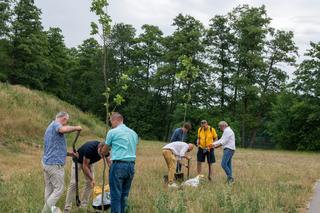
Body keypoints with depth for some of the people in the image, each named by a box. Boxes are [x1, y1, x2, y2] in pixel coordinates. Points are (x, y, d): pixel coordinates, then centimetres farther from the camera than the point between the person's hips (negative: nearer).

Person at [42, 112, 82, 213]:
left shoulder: (50, 128, 23)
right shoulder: (55, 124, -6)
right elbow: (63, 129, -31)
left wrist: (68, 153, 23)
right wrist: (76, 128, -14)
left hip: (47, 162, 10)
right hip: (55, 163, -10)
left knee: (49, 189, 12)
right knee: (59, 188, -4)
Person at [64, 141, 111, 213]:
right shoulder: (90, 148, -40)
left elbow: (109, 163, -22)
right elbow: (85, 166, -31)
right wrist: (92, 179, -30)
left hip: (90, 162, 5)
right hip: (78, 161, -5)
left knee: (89, 183, -5)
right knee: (73, 183, -13)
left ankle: (84, 206, 5)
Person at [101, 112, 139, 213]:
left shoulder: (113, 132, -1)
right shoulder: (133, 133, 14)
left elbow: (104, 150, 10)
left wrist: (102, 153, 34)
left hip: (118, 165, -6)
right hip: (131, 166, 6)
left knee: (116, 195, -1)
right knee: (124, 195, 14)